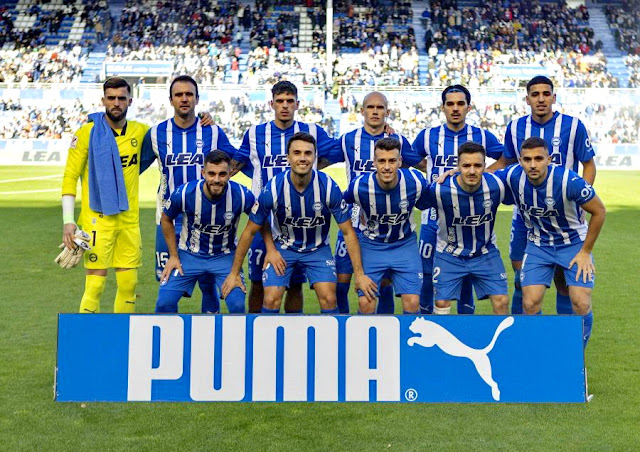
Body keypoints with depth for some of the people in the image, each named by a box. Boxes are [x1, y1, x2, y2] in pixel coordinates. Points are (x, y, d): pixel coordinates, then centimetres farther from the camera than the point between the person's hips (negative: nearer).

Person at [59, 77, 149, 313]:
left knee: (128, 283, 8)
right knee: (95, 283, -6)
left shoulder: (141, 132, 6)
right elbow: (70, 177, -3)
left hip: (130, 220, 4)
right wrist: (68, 220, -10)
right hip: (97, 219, -4)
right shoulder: (87, 133, -4)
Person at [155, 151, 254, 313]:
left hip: (225, 256, 0)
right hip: (189, 255, 0)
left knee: (237, 304, -19)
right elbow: (166, 220, -1)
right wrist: (173, 256, -1)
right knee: (165, 302, -12)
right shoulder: (184, 193, -22)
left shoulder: (242, 195, -22)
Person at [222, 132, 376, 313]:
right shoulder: (273, 188, -22)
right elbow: (250, 231, -10)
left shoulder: (329, 187, -21)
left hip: (318, 248, 1)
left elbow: (348, 232, -11)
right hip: (282, 248, 0)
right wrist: (234, 273, -7)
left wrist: (359, 274, -12)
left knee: (329, 299, -14)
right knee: (271, 300, -12)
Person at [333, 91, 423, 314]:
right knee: (341, 281, -3)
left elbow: (423, 164, 20)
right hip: (353, 221, 0)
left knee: (385, 283, 5)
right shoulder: (348, 139, 3)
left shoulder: (397, 141, 5)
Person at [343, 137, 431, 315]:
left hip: (405, 245, 1)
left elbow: (425, 204, 4)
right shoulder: (359, 186, -22)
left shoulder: (416, 182, -21)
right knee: (365, 303, -8)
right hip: (371, 245, -1)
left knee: (412, 303, -8)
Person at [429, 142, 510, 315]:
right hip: (449, 254, -1)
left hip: (486, 253, 2)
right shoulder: (440, 190, -26)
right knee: (442, 303, -3)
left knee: (501, 302, -3)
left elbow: (515, 199, 3)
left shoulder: (496, 186, -19)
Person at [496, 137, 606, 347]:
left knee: (581, 304, -13)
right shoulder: (513, 176, -18)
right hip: (538, 245, 3)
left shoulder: (569, 180, -28)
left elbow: (599, 211, -14)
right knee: (530, 304, -10)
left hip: (574, 243, -2)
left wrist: (585, 252, -9)